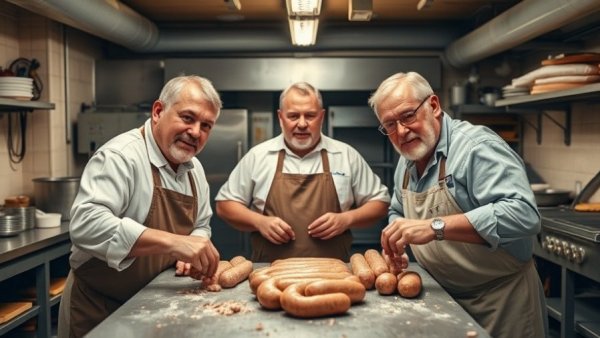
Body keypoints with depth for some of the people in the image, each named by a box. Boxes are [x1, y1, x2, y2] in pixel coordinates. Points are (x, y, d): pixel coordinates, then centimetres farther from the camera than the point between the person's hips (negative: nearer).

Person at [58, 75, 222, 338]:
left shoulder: (195, 169, 3)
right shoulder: (121, 156, -24)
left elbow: (200, 226, 13)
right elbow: (86, 224, -37)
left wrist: (193, 254, -10)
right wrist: (171, 242, -43)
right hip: (98, 308, -7)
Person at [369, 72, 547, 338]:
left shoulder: (476, 146, -22)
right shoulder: (406, 162, 4)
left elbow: (523, 214, -35)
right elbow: (398, 213, 20)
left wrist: (436, 227, -40)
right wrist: (395, 238, -2)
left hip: (500, 299, -7)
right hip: (446, 298, 7)